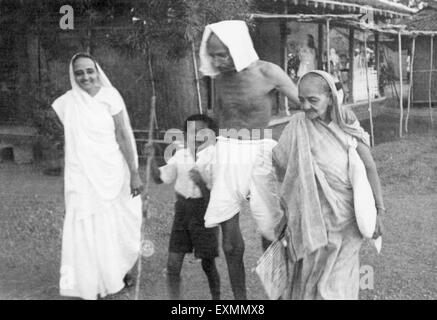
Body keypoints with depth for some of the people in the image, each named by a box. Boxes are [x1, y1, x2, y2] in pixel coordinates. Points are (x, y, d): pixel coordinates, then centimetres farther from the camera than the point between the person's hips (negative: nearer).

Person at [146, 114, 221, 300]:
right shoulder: (181, 155, 2)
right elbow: (160, 178, 7)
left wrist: (201, 181, -29)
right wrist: (151, 159, -7)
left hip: (204, 212, -3)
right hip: (182, 209, 4)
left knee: (208, 264, 7)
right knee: (173, 263, 1)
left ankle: (216, 298, 29)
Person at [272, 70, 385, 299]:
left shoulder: (347, 126, -6)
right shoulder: (298, 125, -8)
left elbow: (369, 167, -5)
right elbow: (280, 162, 3)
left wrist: (377, 212, -9)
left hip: (346, 217, 0)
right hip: (312, 218, 0)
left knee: (338, 283, 3)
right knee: (310, 271, 5)